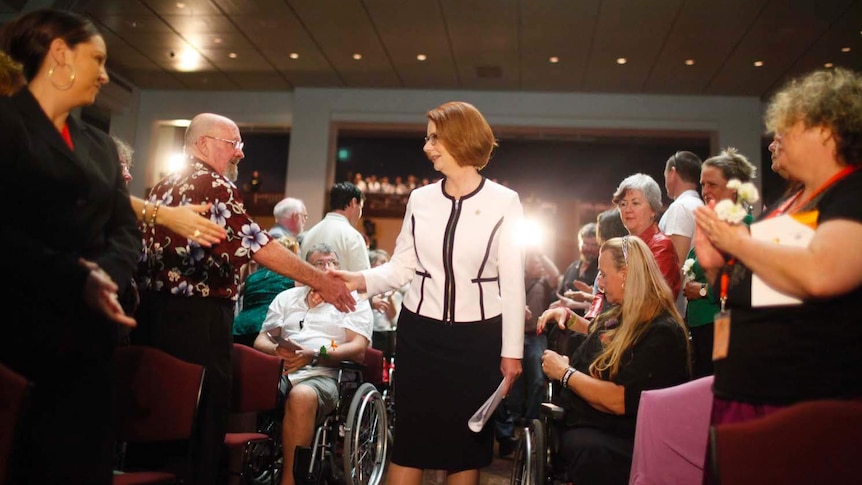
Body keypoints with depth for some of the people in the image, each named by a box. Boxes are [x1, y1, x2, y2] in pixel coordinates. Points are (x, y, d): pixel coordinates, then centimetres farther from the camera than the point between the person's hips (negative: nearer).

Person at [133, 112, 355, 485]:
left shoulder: (165, 186, 18)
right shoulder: (213, 184, -10)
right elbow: (256, 244, -17)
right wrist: (319, 281, -14)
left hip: (153, 311, 9)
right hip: (197, 318, -9)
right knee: (200, 418, -1)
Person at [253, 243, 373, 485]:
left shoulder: (353, 301, 14)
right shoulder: (286, 298, 26)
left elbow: (358, 349, 1)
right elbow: (260, 340, 20)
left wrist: (315, 355, -13)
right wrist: (276, 350, -5)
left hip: (324, 374, -3)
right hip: (280, 370, 3)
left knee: (301, 396, -39)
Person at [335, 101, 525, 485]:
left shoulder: (504, 203, -6)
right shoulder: (420, 199, 4)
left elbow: (512, 283, -5)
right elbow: (401, 267, 5)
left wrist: (512, 351, -5)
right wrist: (360, 280, -14)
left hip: (477, 338, -2)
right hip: (419, 332, 3)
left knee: (467, 440, 10)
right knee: (410, 437, 6)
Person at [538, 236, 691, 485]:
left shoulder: (662, 333, -18)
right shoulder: (623, 314, 11)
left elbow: (621, 401, -26)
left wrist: (565, 372, -16)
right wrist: (568, 316, 19)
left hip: (614, 437, -10)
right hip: (576, 417, 10)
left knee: (591, 453, -39)